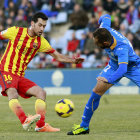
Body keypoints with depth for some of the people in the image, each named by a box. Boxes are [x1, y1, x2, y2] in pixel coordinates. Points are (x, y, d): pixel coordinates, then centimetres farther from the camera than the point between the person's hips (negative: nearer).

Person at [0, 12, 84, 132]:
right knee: (12, 93, -32)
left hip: (20, 77, 6)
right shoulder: (16, 32, -4)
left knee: (41, 93, -7)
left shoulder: (40, 42, 7)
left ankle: (41, 125, -8)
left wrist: (73, 60, -7)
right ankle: (25, 121, -48)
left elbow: (57, 56, 8)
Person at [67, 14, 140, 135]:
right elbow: (106, 17, -3)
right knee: (97, 91, -10)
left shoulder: (121, 48, -43)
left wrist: (109, 80, -72)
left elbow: (123, 69, -56)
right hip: (114, 65, 5)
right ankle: (84, 126, -2)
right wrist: (102, 20, 20)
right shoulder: (105, 29, -26)